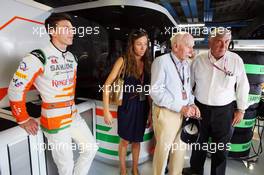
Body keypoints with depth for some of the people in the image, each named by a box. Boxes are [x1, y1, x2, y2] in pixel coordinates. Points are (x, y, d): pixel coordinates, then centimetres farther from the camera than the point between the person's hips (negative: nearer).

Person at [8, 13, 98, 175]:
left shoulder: (71, 58, 6)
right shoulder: (38, 58, -18)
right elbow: (15, 90, -14)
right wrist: (23, 120, -4)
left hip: (74, 116, 7)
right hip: (55, 121, -7)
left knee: (91, 148, 16)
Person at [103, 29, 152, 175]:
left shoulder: (147, 63, 3)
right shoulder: (123, 61, -10)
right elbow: (107, 85, -12)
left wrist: (150, 110, 5)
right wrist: (106, 110, -16)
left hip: (142, 106, 4)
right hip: (127, 106, -4)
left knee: (137, 140, 19)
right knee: (125, 141, 12)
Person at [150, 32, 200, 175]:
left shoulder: (186, 64, 10)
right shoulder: (161, 61, -13)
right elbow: (156, 91, -21)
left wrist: (191, 104, -1)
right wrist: (180, 107, -20)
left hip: (184, 113, 7)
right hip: (166, 113, -7)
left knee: (180, 147, 19)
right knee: (163, 148, 8)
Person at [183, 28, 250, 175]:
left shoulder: (236, 60, -7)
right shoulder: (199, 59, -5)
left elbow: (243, 86, 1)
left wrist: (241, 109, 0)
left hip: (225, 110, -1)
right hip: (200, 108, 2)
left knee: (221, 148, 14)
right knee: (199, 142, 20)